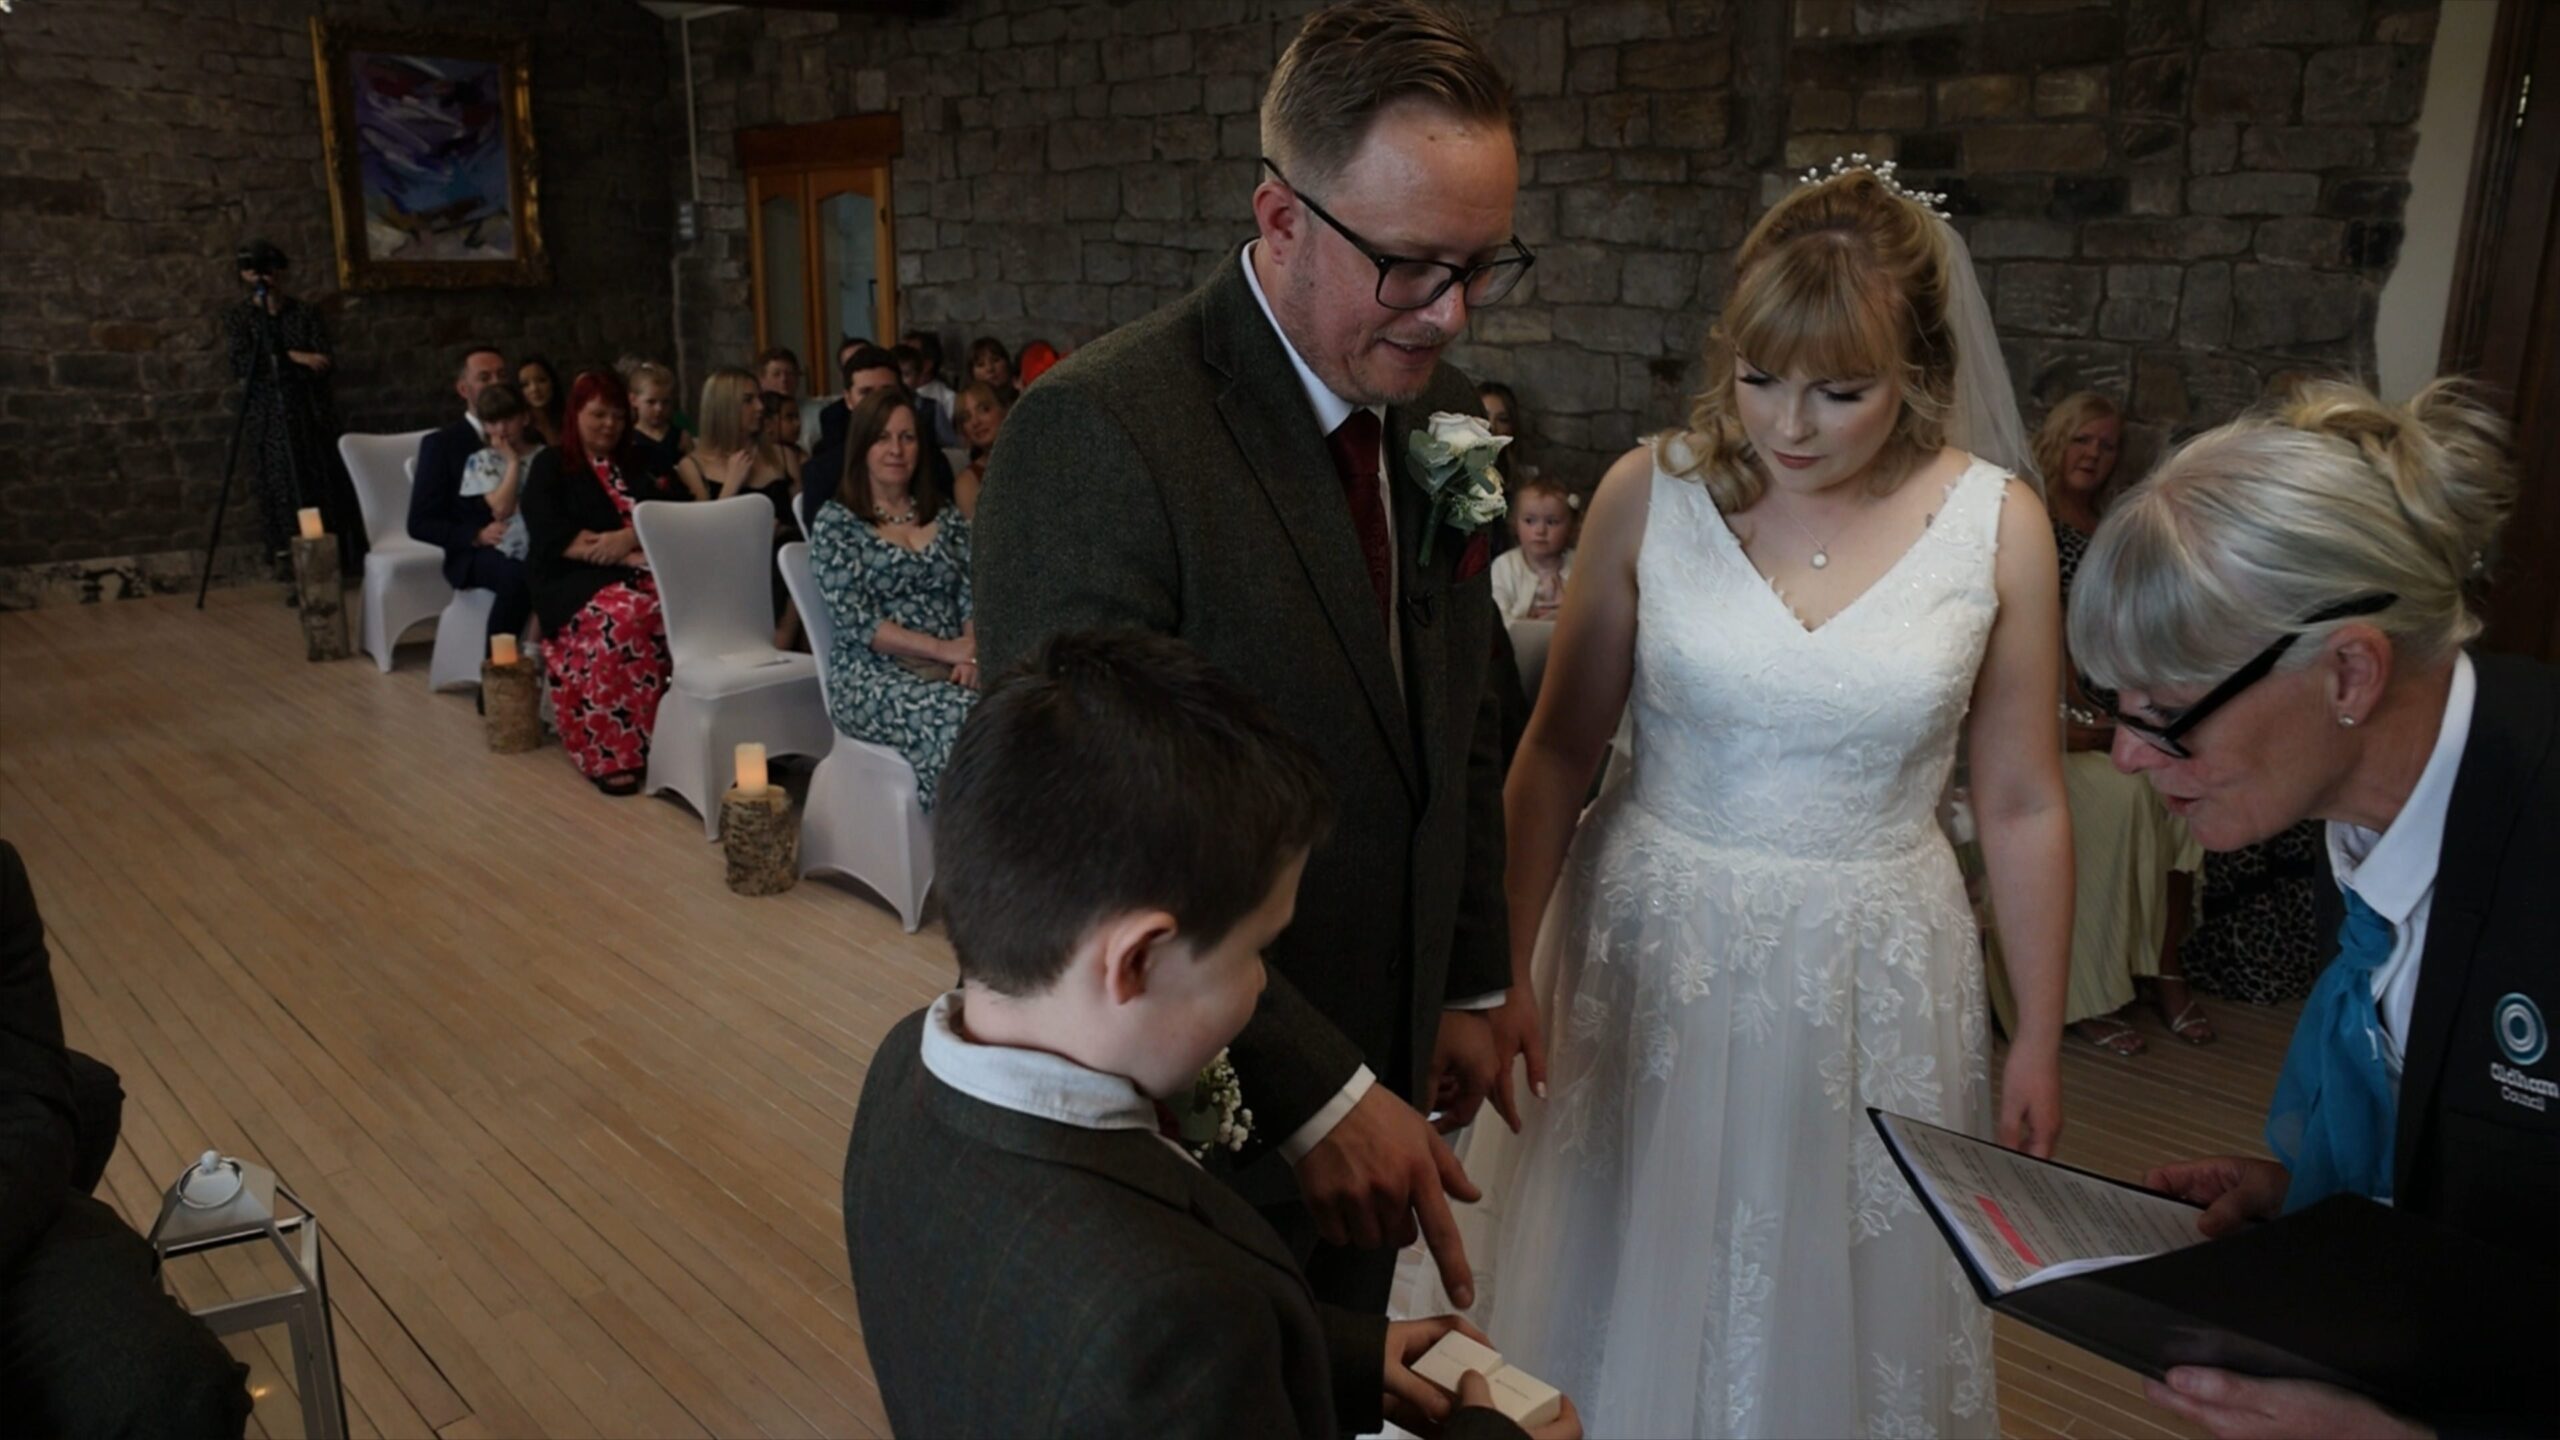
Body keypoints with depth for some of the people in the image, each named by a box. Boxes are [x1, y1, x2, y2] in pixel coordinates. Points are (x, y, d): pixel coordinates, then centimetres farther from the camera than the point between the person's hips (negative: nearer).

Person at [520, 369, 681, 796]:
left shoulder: (636, 464, 21)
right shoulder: (550, 466, 8)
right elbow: (552, 538, -7)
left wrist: (628, 538, -14)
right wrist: (628, 554, -15)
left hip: (640, 571, 4)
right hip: (576, 580, -4)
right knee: (624, 615, -38)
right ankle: (610, 754, -35)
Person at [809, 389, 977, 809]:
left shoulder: (944, 514, 15)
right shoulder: (836, 521, 1)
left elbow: (973, 594, 8)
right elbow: (856, 623, -9)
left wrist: (970, 653, -13)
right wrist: (945, 650, -16)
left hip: (951, 668, 4)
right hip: (875, 675, -4)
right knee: (966, 721, -35)